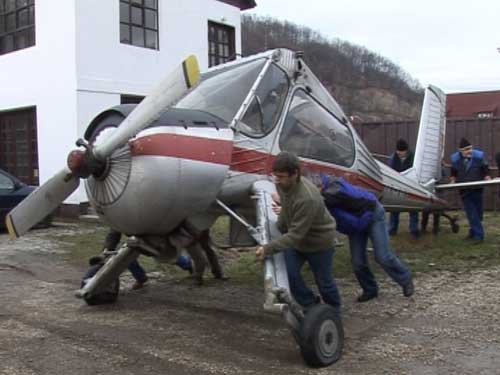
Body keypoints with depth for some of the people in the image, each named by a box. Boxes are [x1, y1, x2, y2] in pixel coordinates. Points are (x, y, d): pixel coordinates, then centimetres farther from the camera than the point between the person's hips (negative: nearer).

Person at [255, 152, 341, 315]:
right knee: (289, 274, -1)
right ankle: (311, 306, 22)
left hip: (319, 240, -6)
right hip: (296, 238, 7)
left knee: (323, 280, 11)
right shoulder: (282, 184, -17)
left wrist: (268, 249, -38)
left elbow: (295, 234, -37)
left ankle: (334, 312, 39)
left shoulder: (307, 198, -40)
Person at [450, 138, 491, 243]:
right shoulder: (455, 159, -1)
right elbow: (454, 171, 18)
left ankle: (474, 232, 15)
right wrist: (453, 180, 7)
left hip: (477, 188, 0)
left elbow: (485, 169, 8)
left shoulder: (478, 156, -3)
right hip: (465, 190, 0)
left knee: (477, 211, 5)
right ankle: (478, 234, -4)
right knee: (471, 212, -6)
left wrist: (487, 178, -5)